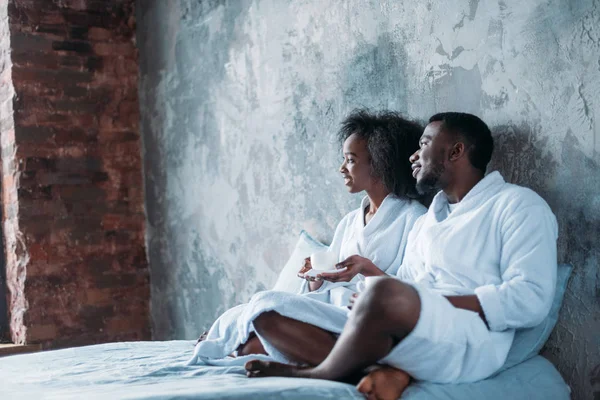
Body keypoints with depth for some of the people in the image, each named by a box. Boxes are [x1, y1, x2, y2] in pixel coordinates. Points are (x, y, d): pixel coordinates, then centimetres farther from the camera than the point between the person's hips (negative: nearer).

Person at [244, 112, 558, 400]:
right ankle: (384, 371, -22)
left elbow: (530, 299, -10)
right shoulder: (424, 224, 28)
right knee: (267, 310, -2)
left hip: (470, 342, -7)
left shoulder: (516, 205, 3)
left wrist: (436, 302, -15)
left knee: (387, 296, -39)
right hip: (404, 339, 8)